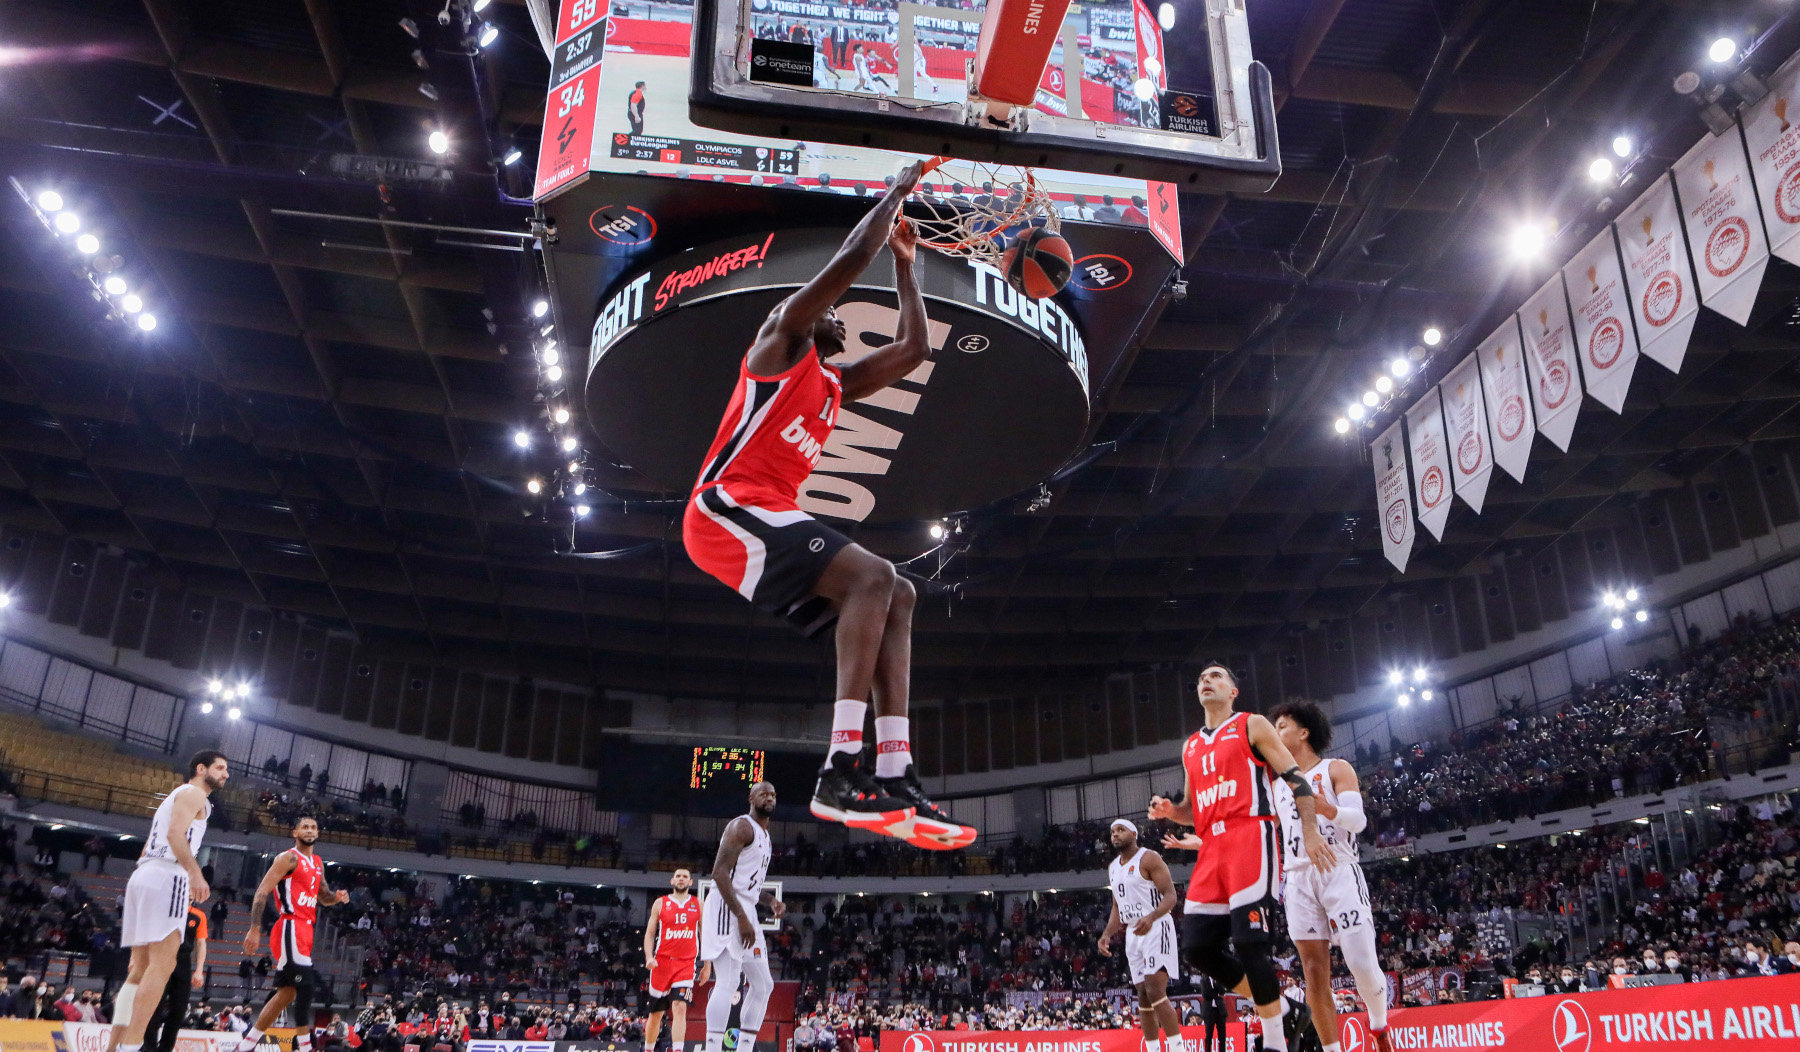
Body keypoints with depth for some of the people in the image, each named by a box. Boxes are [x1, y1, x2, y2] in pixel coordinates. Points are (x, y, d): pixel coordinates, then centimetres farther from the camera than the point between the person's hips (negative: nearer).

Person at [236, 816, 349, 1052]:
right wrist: (255, 929, -20)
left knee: (286, 992, 11)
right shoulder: (289, 858, -6)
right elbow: (262, 892, -12)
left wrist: (337, 897, 4)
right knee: (305, 985, -14)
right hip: (291, 928, -9)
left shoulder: (318, 863, 18)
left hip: (305, 931, 9)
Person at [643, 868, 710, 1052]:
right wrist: (649, 957, -9)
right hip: (662, 962, 1)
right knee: (656, 1013, 9)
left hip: (686, 963, -1)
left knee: (680, 1008, -18)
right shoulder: (660, 903, 8)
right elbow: (649, 934, 8)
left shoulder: (698, 905, 10)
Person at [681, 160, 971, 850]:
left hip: (770, 518, 9)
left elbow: (914, 349, 32)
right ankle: (842, 772, -30)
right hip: (726, 507, -9)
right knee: (873, 577, -24)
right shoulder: (779, 339, 4)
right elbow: (853, 255, -6)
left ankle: (894, 779, -9)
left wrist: (904, 262, 36)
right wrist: (898, 190, 6)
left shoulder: (838, 383, 28)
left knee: (896, 596, 1)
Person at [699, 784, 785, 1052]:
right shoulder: (741, 826, -9)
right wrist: (741, 918, -23)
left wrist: (770, 900, 10)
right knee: (728, 982, -17)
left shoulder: (765, 836, 21)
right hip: (726, 909, -10)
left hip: (746, 911, 10)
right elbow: (719, 872, -19)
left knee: (763, 985, 11)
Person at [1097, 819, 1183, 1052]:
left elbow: (1170, 896, -15)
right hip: (1133, 933, 8)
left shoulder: (1149, 858, -8)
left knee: (1156, 991, -18)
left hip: (1156, 928, -8)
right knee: (1143, 996, 6)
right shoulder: (1113, 868, 16)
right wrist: (1107, 935, 8)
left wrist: (1151, 918, -32)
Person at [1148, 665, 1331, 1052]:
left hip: (1250, 837, -7)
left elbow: (1295, 778, 0)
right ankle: (1282, 1012, 14)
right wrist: (1169, 811, 6)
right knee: (1197, 946, -1)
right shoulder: (1190, 747, 24)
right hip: (1212, 847, 7)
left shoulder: (1252, 726, 7)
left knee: (1248, 940, -16)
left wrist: (1310, 832, -12)